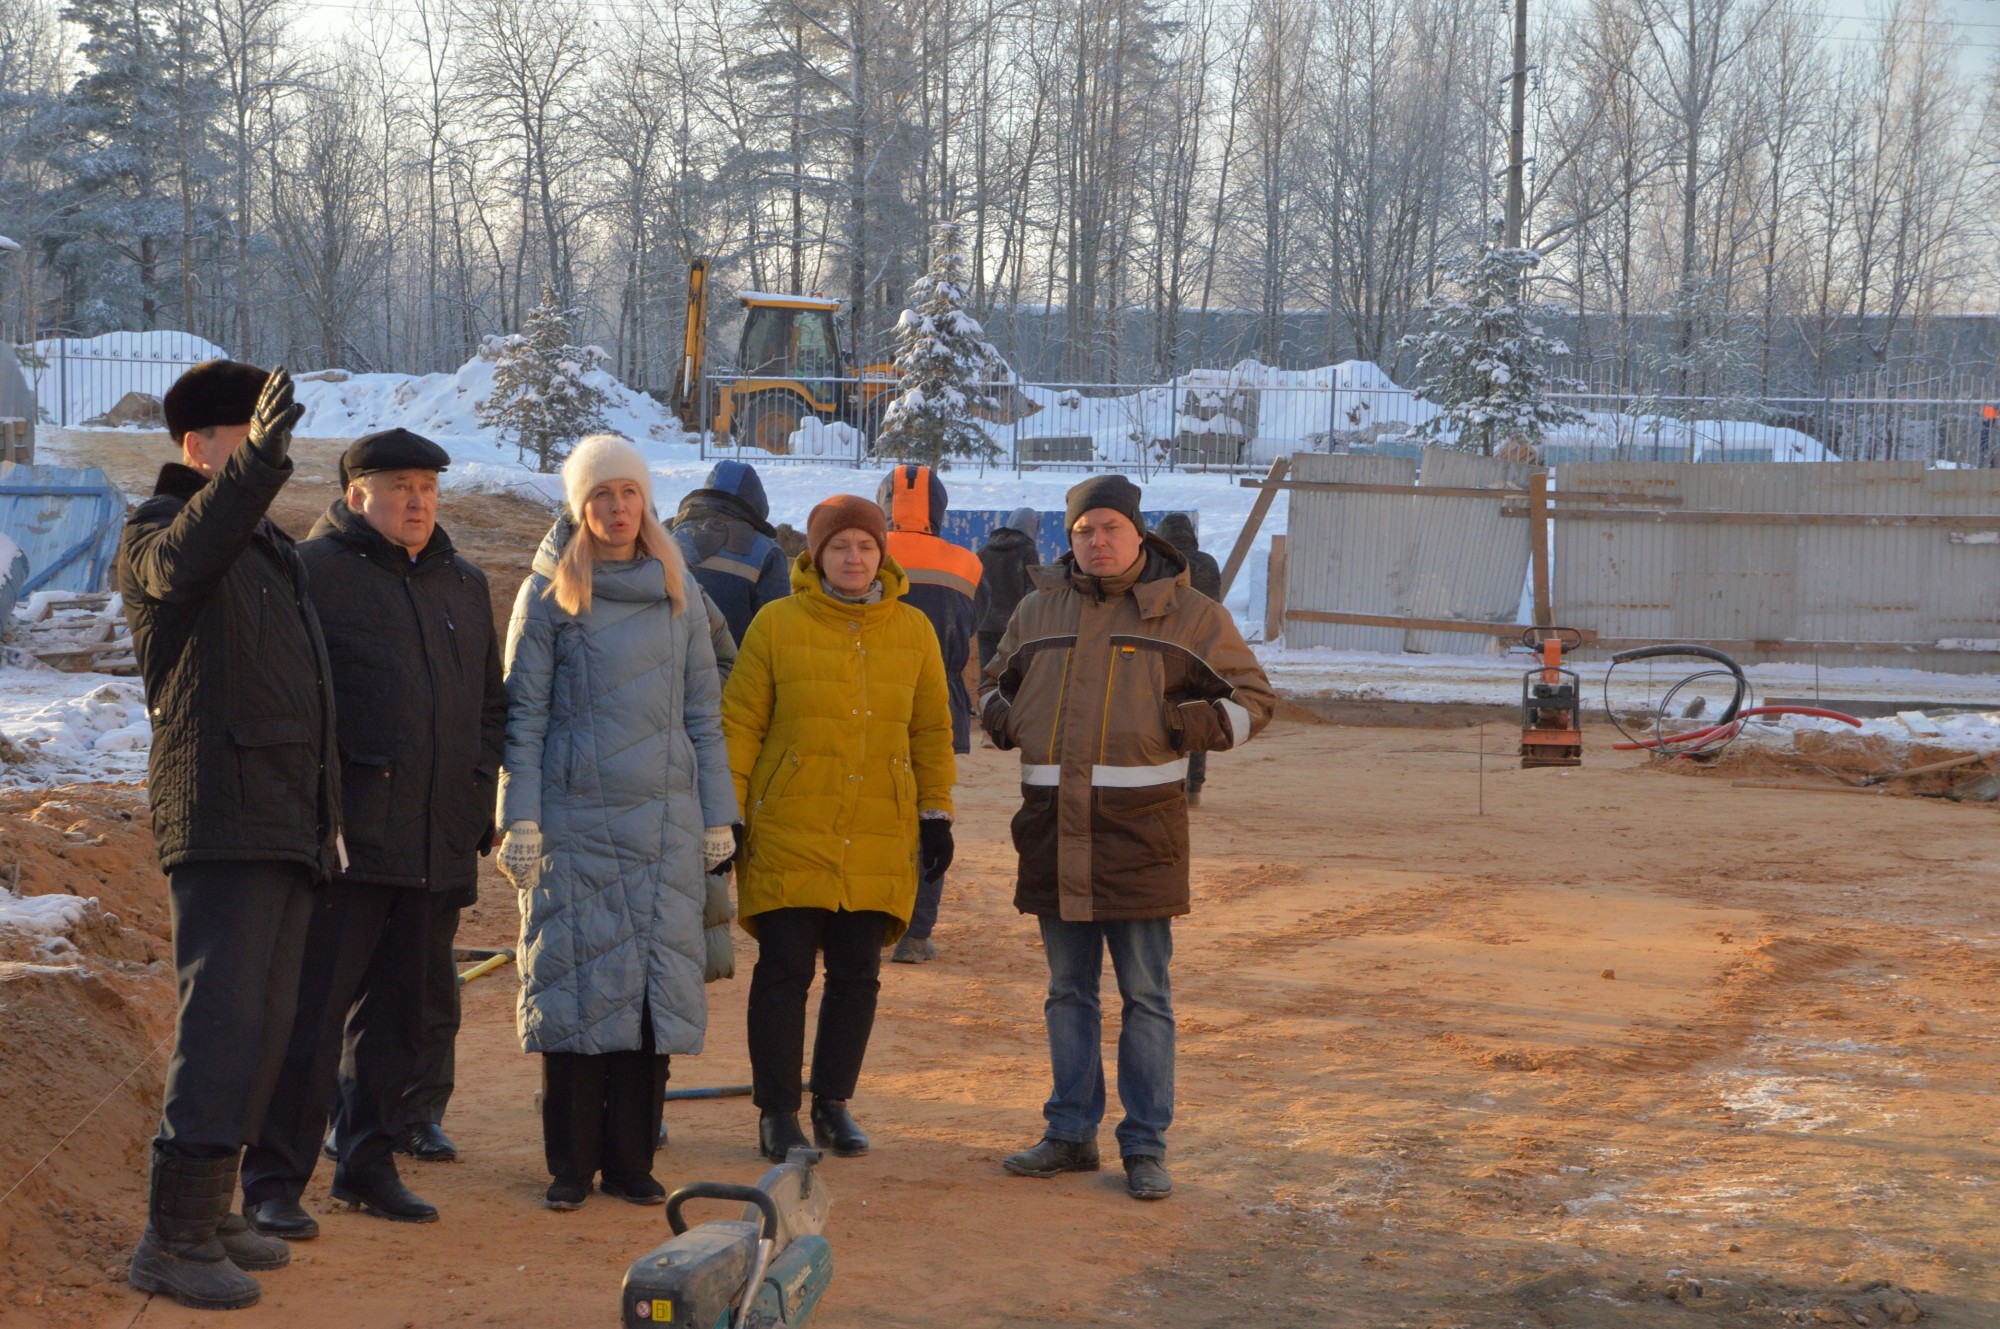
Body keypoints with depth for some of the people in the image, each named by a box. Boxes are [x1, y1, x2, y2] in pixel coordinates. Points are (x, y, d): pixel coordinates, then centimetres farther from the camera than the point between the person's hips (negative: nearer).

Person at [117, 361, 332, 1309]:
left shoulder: (273, 552, 23)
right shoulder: (156, 532, -4)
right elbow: (180, 560, -31)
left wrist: (327, 819, 24)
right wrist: (257, 463, -45)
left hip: (290, 830, 9)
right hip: (220, 823, -9)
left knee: (262, 1033, 11)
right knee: (219, 1025, -14)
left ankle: (208, 1212, 18)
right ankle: (171, 1239, -13)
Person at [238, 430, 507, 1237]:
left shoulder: (463, 587, 18)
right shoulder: (313, 572, -3)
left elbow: (490, 707, 25)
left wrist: (478, 801, 15)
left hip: (441, 846, 6)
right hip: (347, 838, -6)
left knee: (398, 1016, 12)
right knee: (310, 1015, -6)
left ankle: (368, 1162, 23)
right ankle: (273, 1180, -1)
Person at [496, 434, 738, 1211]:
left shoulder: (679, 593, 11)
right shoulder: (548, 595, 2)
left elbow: (703, 713, 13)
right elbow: (523, 716, 1)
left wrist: (719, 819, 10)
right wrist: (519, 821, -6)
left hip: (664, 822, 2)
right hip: (574, 819, -2)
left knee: (654, 984, 1)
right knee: (575, 982, -2)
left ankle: (631, 1160, 10)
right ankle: (571, 1165, 7)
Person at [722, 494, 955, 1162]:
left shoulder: (912, 631, 8)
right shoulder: (776, 624, -1)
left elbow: (932, 731, 14)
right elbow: (739, 724, 2)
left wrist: (935, 814, 10)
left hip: (880, 840, 3)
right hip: (789, 836, -3)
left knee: (857, 974, 7)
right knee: (784, 971, -1)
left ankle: (833, 1102, 21)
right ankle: (777, 1112, 9)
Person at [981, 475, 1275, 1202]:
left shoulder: (1184, 613, 2)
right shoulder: (1039, 609, 12)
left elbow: (1252, 697, 7)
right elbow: (997, 677, 28)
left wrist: (1199, 723, -13)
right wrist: (997, 713, 5)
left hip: (1138, 824, -4)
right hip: (1053, 823, 4)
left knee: (1145, 996, 0)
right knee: (1068, 992, 11)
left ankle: (1145, 1147, 5)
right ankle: (1071, 1133, 20)